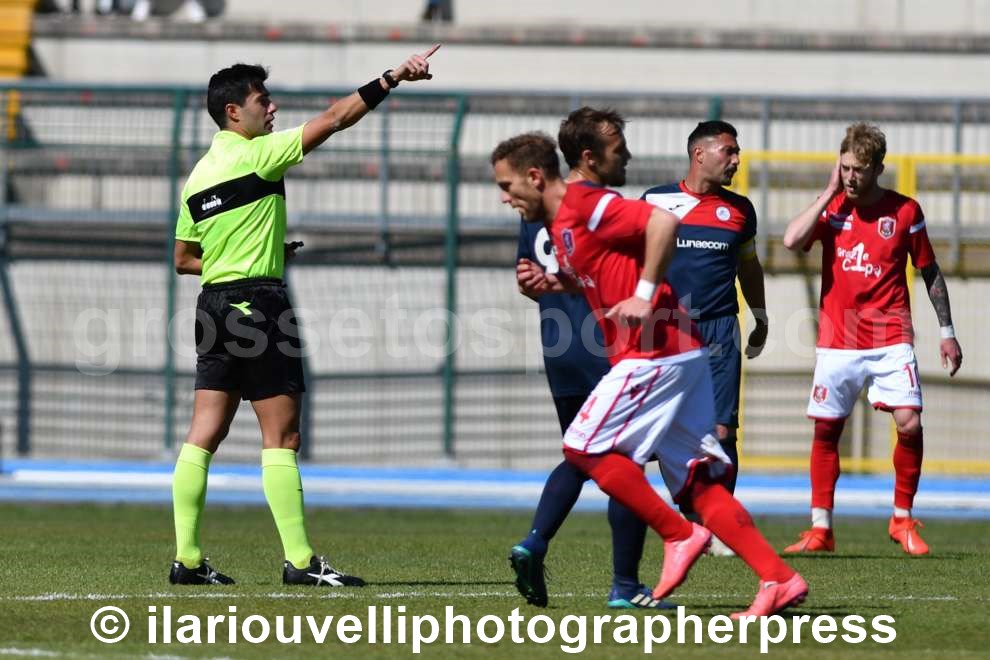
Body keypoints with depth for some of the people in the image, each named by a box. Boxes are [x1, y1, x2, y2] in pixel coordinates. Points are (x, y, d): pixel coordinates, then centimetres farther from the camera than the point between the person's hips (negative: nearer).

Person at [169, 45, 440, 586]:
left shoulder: (198, 175, 14)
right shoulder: (255, 156, -9)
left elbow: (183, 258, 20)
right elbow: (332, 120, -12)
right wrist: (391, 79, -10)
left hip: (214, 302, 8)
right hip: (258, 304, -8)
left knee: (204, 435, 5)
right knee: (282, 436, -6)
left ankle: (186, 558, 4)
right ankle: (299, 560, -7)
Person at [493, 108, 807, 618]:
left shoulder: (585, 204, -9)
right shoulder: (560, 223, 20)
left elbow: (663, 222, -22)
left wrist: (645, 295, -21)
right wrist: (552, 284, 14)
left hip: (653, 353, -10)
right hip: (682, 353, 10)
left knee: (586, 447, -6)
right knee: (696, 482, 4)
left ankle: (679, 536, -5)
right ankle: (779, 579, -3)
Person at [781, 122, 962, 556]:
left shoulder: (904, 211, 0)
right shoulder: (832, 207, 3)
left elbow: (929, 272, 9)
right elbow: (792, 241, -14)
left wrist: (946, 331, 7)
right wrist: (830, 193, -9)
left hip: (890, 338, -2)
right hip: (837, 340, 2)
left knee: (909, 424, -15)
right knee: (825, 430, 3)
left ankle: (903, 519, 1)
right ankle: (820, 528, 11)